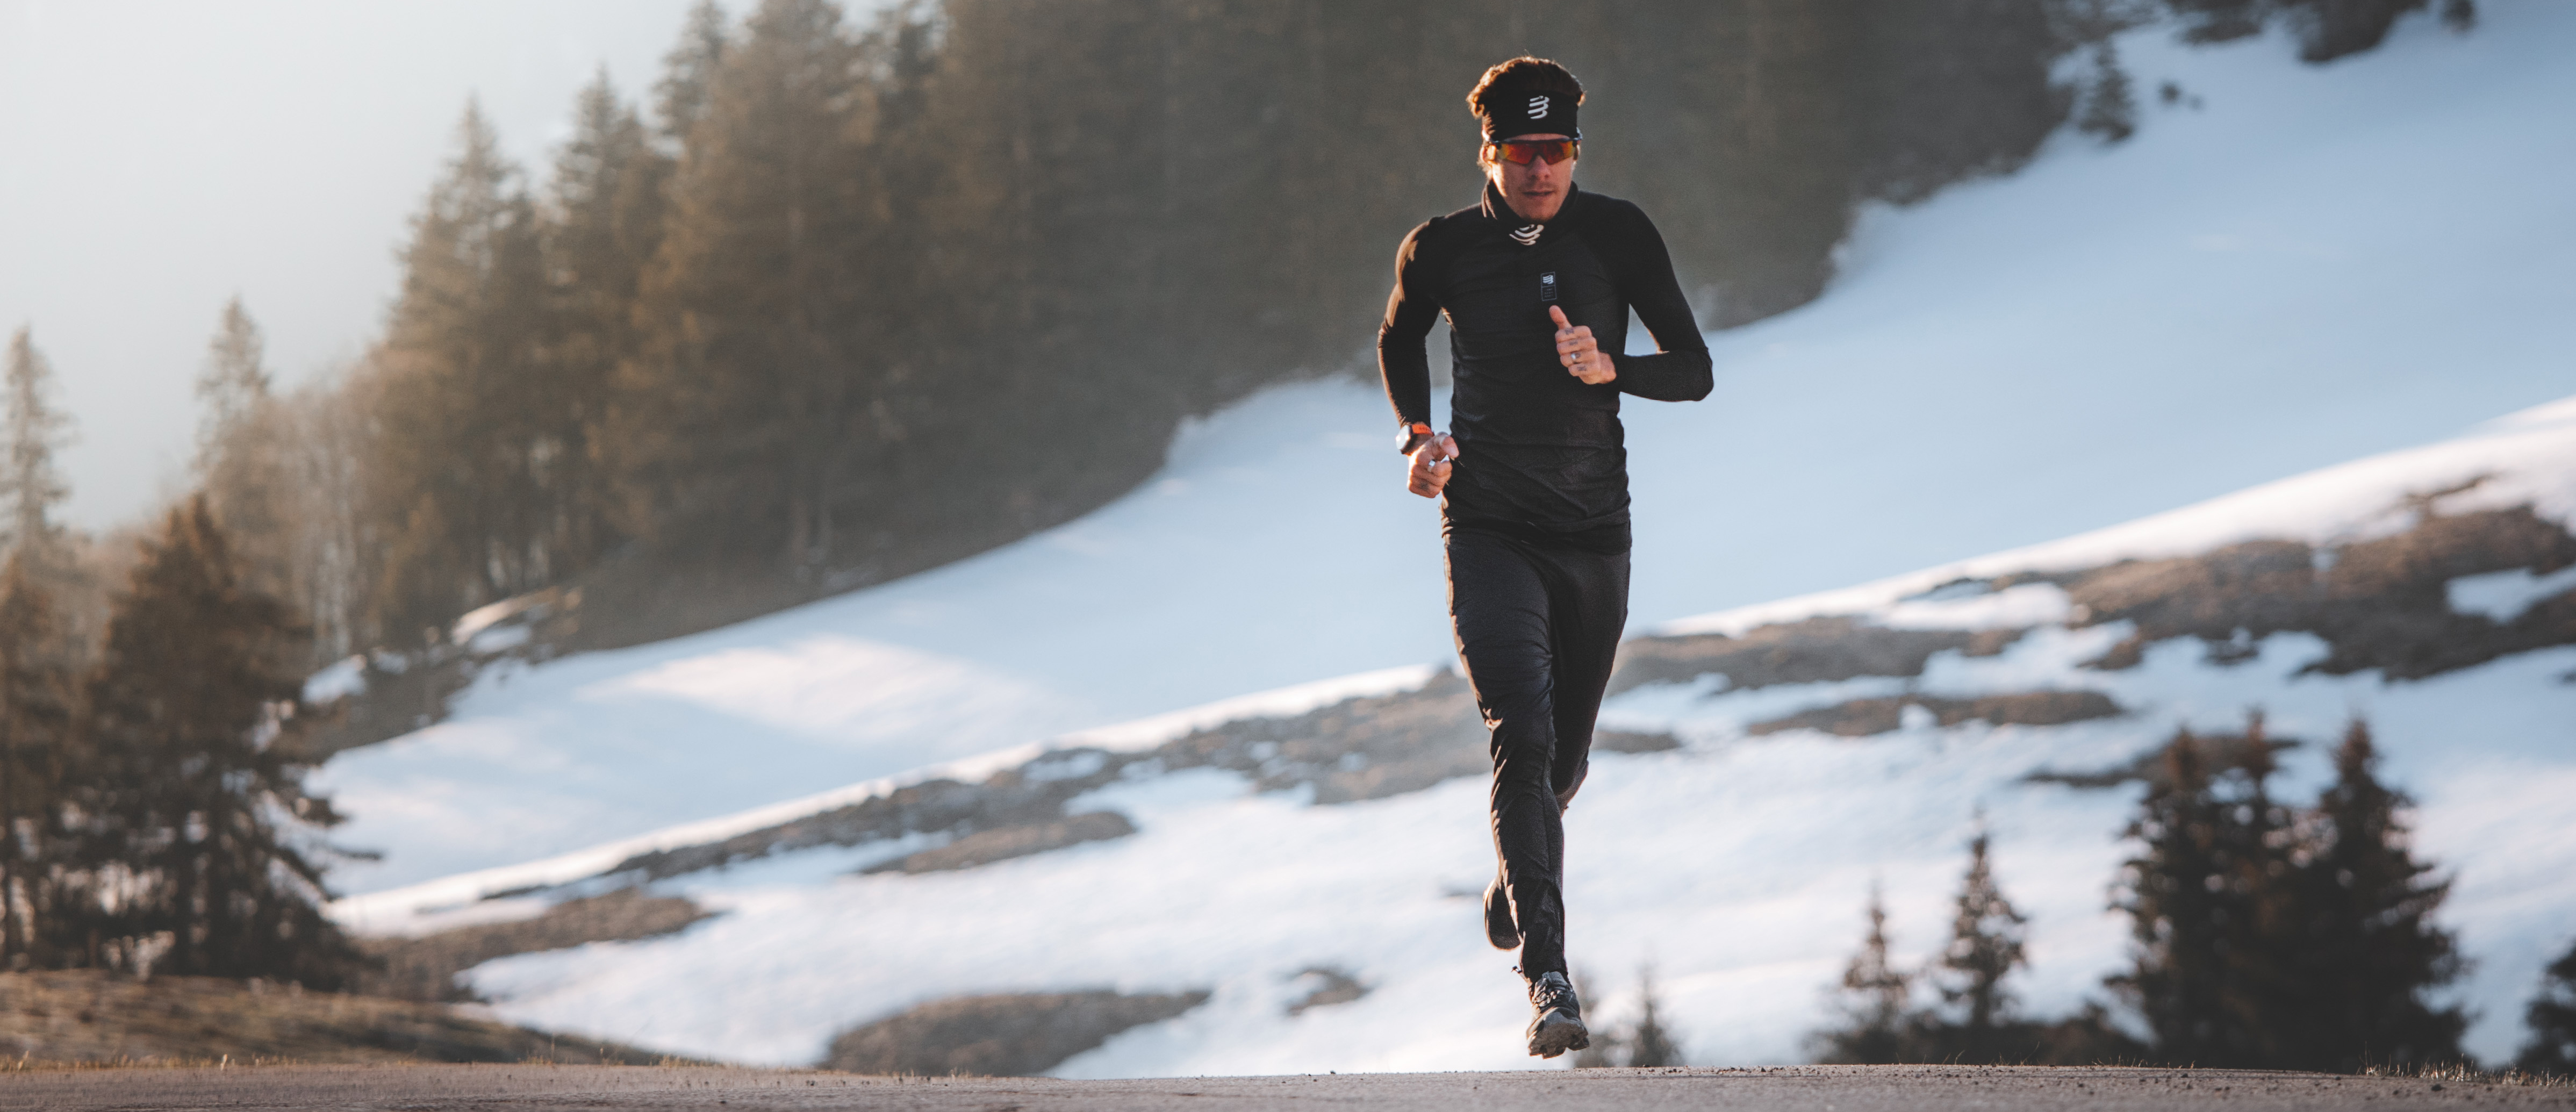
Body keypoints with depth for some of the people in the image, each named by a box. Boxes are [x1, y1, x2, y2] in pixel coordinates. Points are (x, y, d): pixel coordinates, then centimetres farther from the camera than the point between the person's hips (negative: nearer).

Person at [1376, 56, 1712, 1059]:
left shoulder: (1616, 235, -3)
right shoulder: (1442, 250, -2)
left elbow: (1692, 370, -2)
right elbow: (1398, 343, 19)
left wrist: (1609, 368, -21)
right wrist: (1417, 436, 1)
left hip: (1593, 532, 2)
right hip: (1488, 531, -2)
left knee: (1564, 759, 14)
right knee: (1521, 737, -20)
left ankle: (1513, 881, 48)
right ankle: (1547, 976, -25)